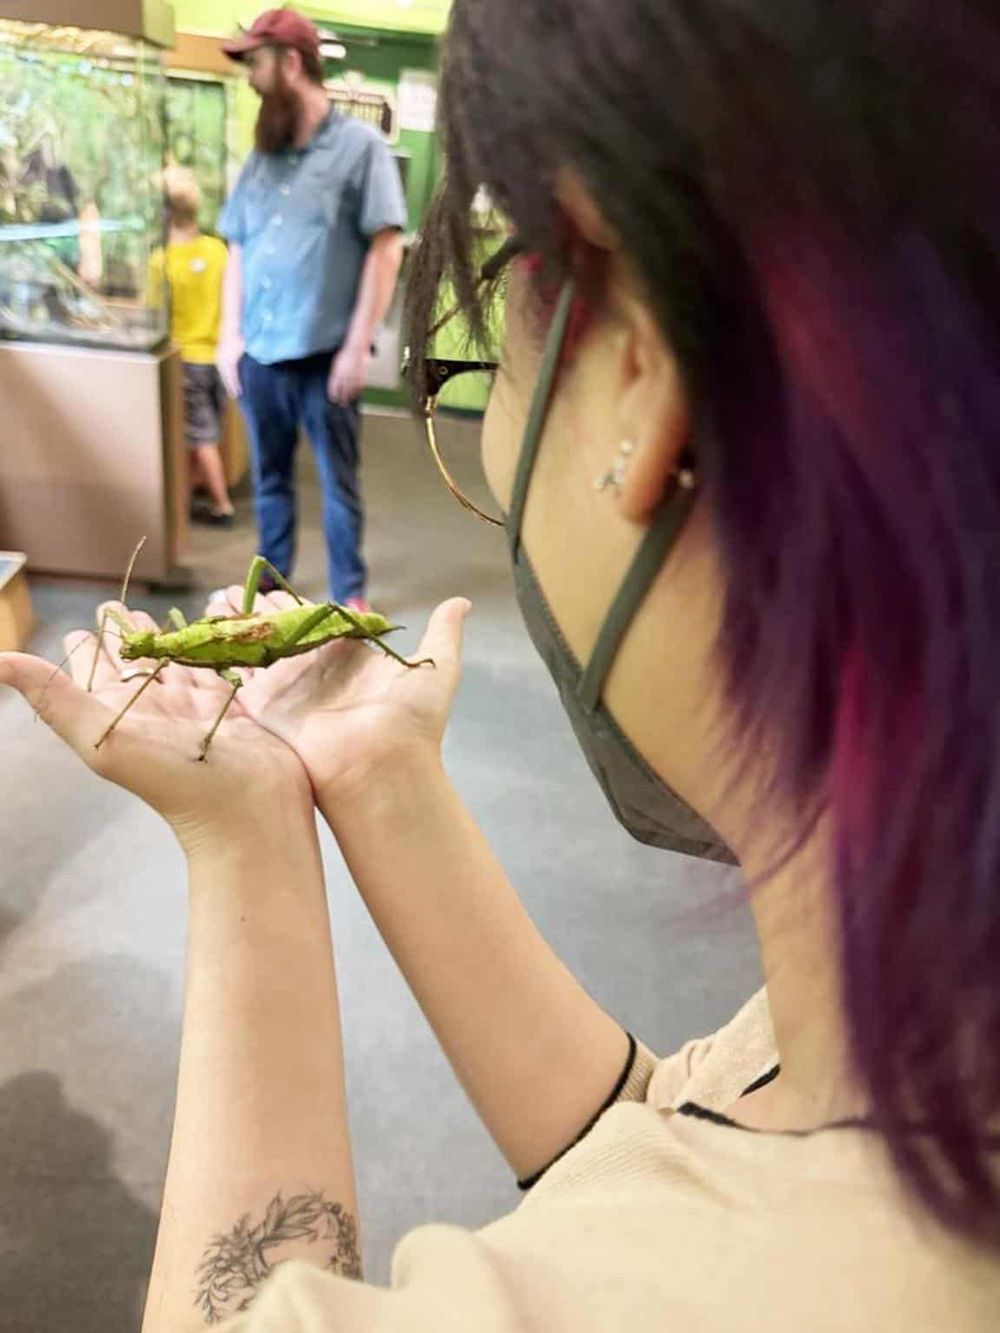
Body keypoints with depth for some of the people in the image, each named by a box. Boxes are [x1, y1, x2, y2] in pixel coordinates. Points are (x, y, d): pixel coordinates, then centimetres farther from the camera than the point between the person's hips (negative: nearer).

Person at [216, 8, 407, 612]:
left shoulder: (360, 145, -2)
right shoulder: (261, 158, 13)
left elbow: (386, 249, -8)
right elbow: (238, 250, 16)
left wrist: (357, 345, -13)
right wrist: (230, 334, 7)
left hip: (324, 354, -5)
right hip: (259, 353, 5)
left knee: (338, 481, 5)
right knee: (269, 477, 12)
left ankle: (350, 592, 18)